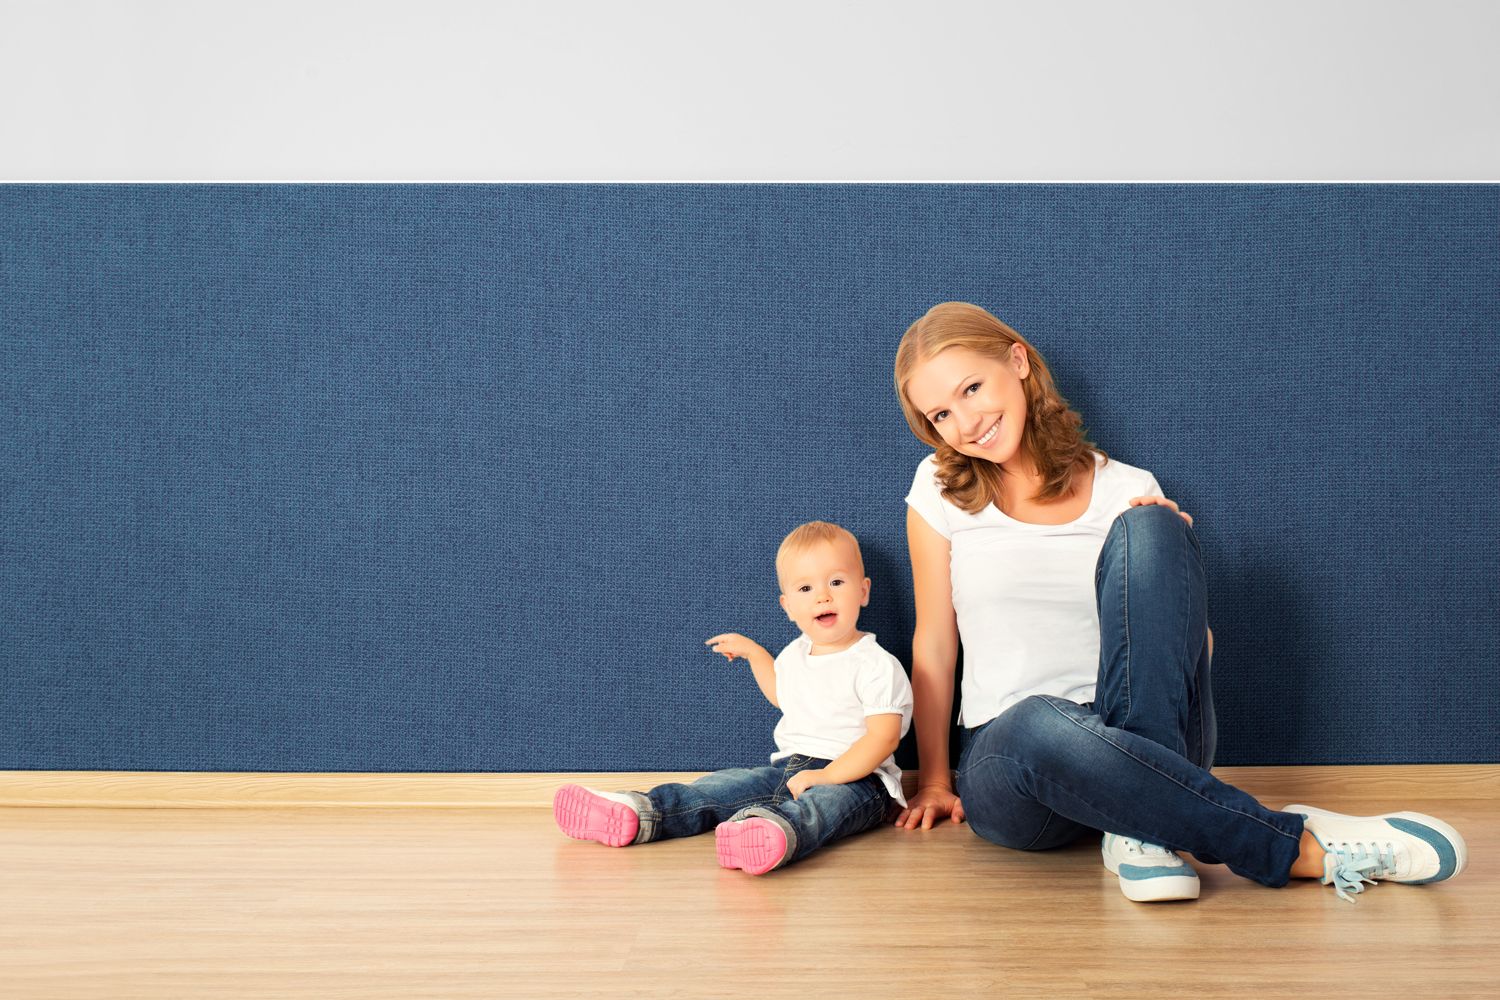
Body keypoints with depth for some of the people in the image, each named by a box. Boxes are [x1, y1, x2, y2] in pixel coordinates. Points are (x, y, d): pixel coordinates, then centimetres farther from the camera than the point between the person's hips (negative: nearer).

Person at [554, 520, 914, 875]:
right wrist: (754, 652, 29)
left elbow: (883, 737, -19)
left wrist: (826, 775, -27)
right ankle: (636, 813, -32)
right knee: (728, 784, -14)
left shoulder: (877, 665, -10)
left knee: (825, 801, -41)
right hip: (789, 767, 8)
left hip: (855, 778, -8)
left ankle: (776, 830, -75)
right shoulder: (795, 654, 15)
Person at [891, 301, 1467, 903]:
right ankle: (1297, 847, -29)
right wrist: (934, 782, 13)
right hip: (1007, 758, -1)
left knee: (1145, 529, -23)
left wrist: (1169, 556, -8)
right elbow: (934, 644, 11)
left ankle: (1142, 819, -28)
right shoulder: (941, 489, 6)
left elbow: (1198, 647, 10)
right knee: (1043, 724, -41)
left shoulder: (1125, 489, 6)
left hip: (1151, 741, 1)